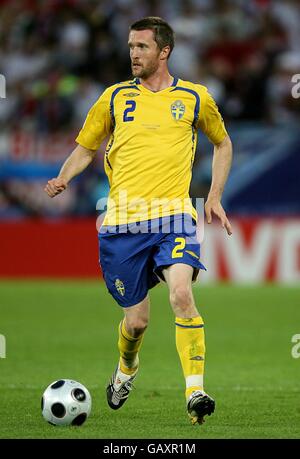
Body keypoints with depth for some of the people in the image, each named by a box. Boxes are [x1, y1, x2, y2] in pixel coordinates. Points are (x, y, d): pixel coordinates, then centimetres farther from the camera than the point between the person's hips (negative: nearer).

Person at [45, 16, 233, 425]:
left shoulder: (194, 98, 8)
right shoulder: (115, 96, 10)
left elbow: (223, 144, 24)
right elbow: (85, 148, 19)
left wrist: (214, 198, 15)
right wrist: (63, 178, -2)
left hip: (173, 215, -1)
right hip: (124, 221, 1)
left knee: (181, 292, -27)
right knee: (136, 320, 4)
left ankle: (195, 393, -25)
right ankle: (126, 370, 39)